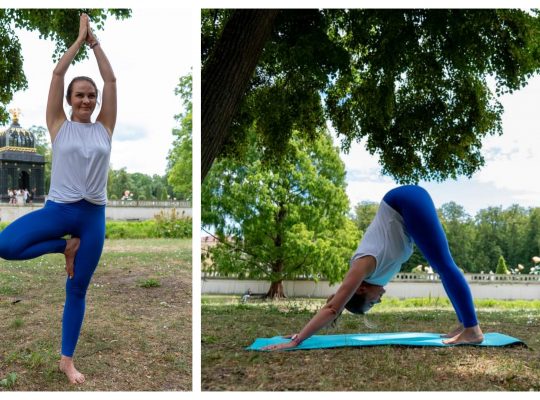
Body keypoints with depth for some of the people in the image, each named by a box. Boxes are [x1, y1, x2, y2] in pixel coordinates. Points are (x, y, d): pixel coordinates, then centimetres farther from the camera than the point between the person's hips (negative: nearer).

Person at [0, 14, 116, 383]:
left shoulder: (104, 128, 7)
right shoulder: (59, 126, 3)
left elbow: (111, 79, 4)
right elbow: (58, 73, -2)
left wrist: (95, 41, 7)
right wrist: (80, 38, 4)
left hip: (94, 215, 1)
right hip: (58, 208, -1)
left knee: (77, 290, 7)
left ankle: (67, 360, 20)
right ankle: (65, 247, 2)